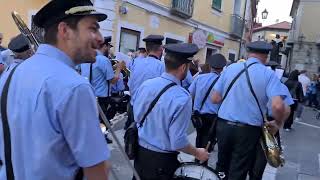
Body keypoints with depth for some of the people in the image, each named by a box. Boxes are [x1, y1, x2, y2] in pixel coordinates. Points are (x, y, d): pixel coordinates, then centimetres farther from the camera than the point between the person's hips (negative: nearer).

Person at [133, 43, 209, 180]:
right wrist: (197, 153, -6)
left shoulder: (146, 84, -8)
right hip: (161, 160, -5)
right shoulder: (182, 98, -26)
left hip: (140, 151, 5)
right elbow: (178, 142, -23)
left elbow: (137, 117, 5)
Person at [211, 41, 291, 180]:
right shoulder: (268, 74, -6)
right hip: (248, 130, -3)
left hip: (223, 124, 3)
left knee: (222, 165, 22)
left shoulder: (230, 68, 2)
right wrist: (278, 124, 0)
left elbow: (215, 99, 2)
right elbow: (278, 106, -19)